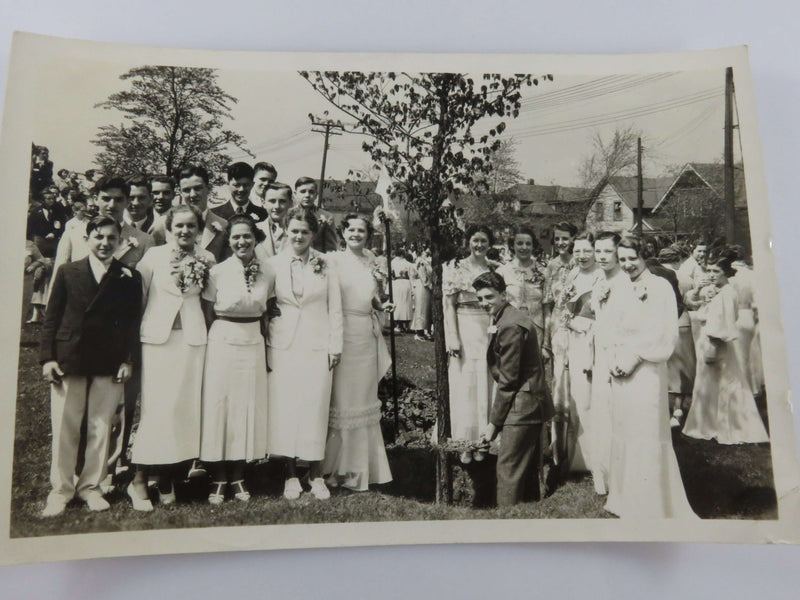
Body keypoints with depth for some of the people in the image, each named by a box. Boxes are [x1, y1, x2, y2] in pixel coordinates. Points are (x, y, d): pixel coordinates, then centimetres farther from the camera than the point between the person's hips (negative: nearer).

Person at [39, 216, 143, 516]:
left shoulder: (129, 277, 4)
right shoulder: (67, 272, 6)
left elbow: (132, 322, 3)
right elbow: (51, 317, 5)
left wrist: (127, 360, -4)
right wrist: (47, 357, -2)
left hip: (109, 365, 0)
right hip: (68, 361, 0)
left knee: (100, 429, 6)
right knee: (64, 429, 5)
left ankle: (91, 486, 22)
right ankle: (61, 489, 21)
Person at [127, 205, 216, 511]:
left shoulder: (207, 259, 7)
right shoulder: (153, 255, 2)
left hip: (192, 339, 2)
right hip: (158, 337, -2)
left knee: (184, 407, 4)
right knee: (156, 407, -5)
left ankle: (167, 478, 18)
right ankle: (139, 479, 8)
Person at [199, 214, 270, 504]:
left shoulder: (266, 272, 2)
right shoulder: (217, 272, -6)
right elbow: (208, 315, 3)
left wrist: (267, 346, 9)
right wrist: (215, 340, 1)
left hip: (254, 343, 3)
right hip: (222, 342, -3)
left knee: (249, 406, 7)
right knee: (218, 405, 1)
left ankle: (238, 477, 21)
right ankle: (218, 479, 15)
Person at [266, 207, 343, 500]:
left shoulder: (326, 264, 5)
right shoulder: (274, 264, 4)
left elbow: (335, 307, 6)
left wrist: (335, 345, 2)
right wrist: (264, 345, 1)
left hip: (317, 344, 0)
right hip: (283, 344, 0)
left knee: (316, 407, 1)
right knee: (284, 407, 2)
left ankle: (316, 476, 14)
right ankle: (291, 475, 15)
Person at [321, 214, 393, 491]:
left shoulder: (371, 260, 12)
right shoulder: (333, 260, -4)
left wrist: (381, 306, 3)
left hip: (367, 334, 5)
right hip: (342, 332, -5)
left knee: (364, 397, 12)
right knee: (340, 397, 0)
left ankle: (361, 465, 25)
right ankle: (338, 466, 15)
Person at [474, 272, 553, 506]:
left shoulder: (510, 326, -19)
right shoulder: (514, 317, 12)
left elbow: (508, 379, -19)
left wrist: (494, 423, -12)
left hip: (522, 406, -11)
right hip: (533, 401, 11)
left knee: (508, 470, -6)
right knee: (528, 467, 20)